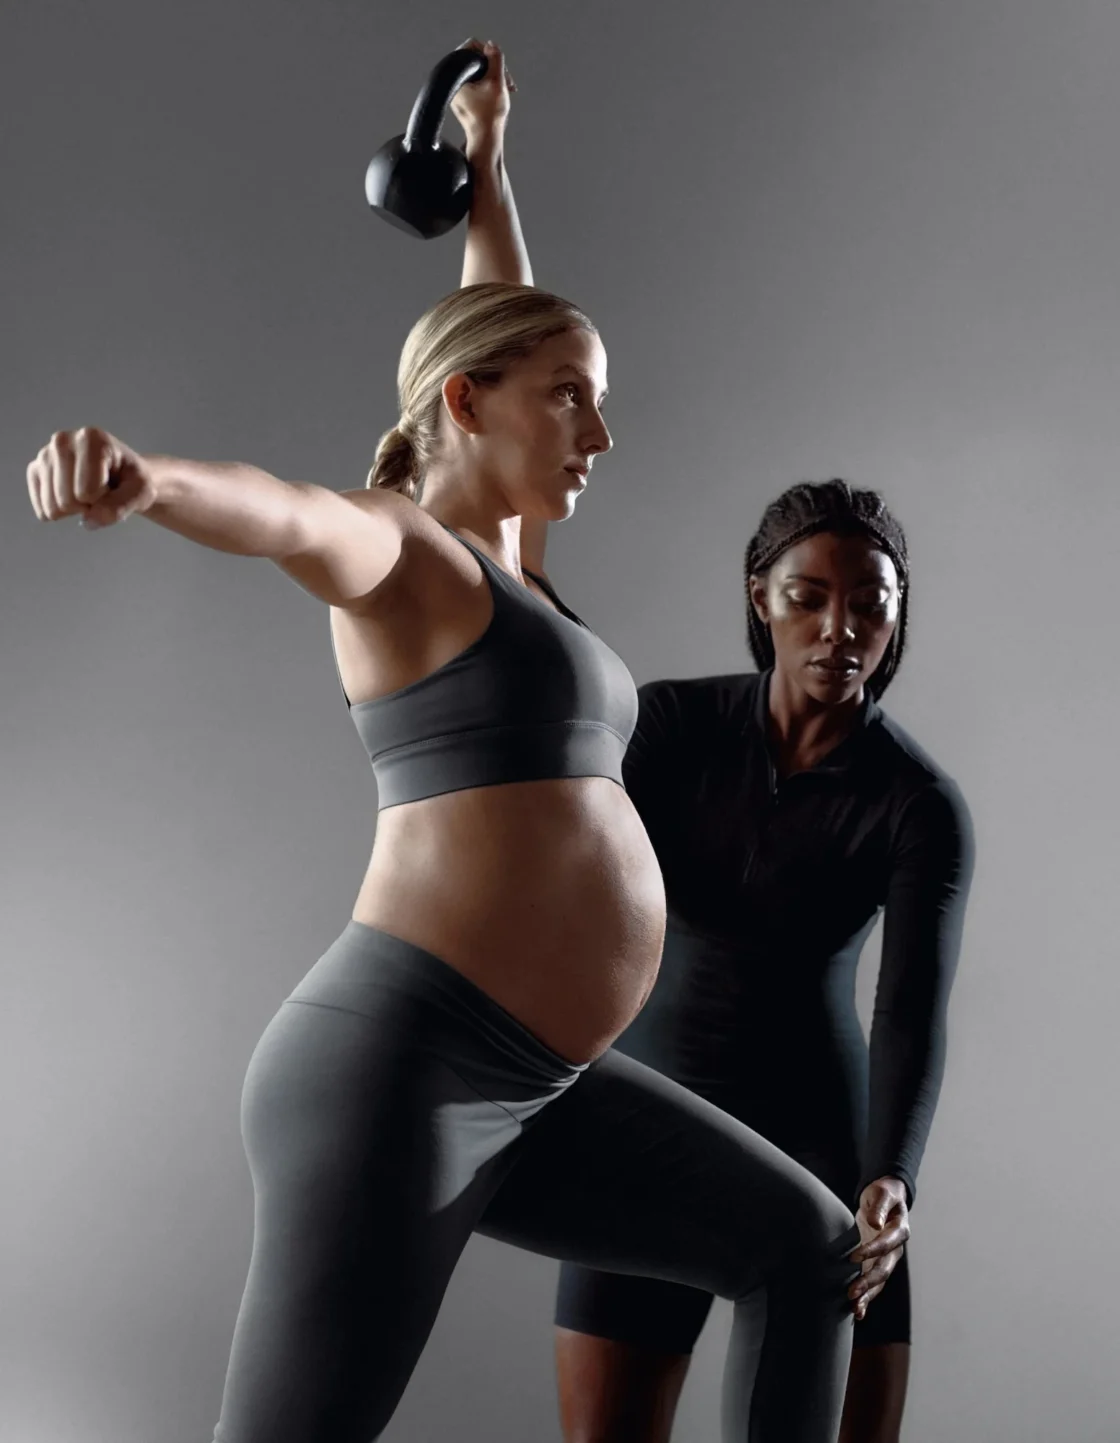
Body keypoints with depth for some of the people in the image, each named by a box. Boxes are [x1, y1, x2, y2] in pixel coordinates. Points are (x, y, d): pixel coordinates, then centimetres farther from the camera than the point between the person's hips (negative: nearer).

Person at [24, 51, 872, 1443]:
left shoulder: (495, 571, 20)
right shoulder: (392, 546, -4)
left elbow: (503, 332, 36)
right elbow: (280, 513, -29)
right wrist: (134, 477, -51)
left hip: (515, 1091, 10)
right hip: (396, 1068, -10)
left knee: (812, 1247, 18)